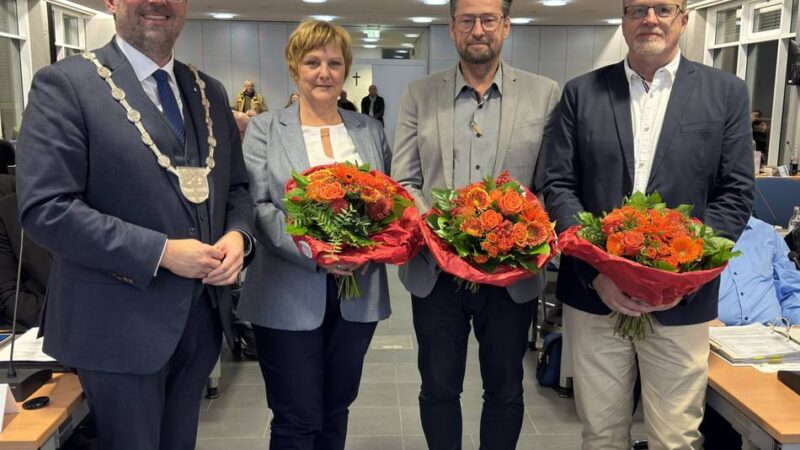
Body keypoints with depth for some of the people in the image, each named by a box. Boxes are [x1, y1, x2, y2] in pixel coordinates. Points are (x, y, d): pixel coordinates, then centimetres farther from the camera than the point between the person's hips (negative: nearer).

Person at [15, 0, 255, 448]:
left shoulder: (210, 91, 9)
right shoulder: (65, 84, -10)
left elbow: (236, 187, 14)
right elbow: (45, 209, -18)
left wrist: (237, 234, -8)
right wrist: (160, 251, -21)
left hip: (202, 314, 6)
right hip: (121, 323, -5)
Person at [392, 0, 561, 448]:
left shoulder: (545, 94, 1)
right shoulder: (419, 95, 4)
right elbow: (402, 181, 1)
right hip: (435, 270, 1)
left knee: (505, 391, 16)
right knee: (438, 390, 15)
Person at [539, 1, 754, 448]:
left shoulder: (727, 92, 4)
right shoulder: (581, 92, 5)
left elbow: (736, 195, 1)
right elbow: (557, 185, 0)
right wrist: (596, 270, -12)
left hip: (681, 300, 0)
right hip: (594, 293, 1)